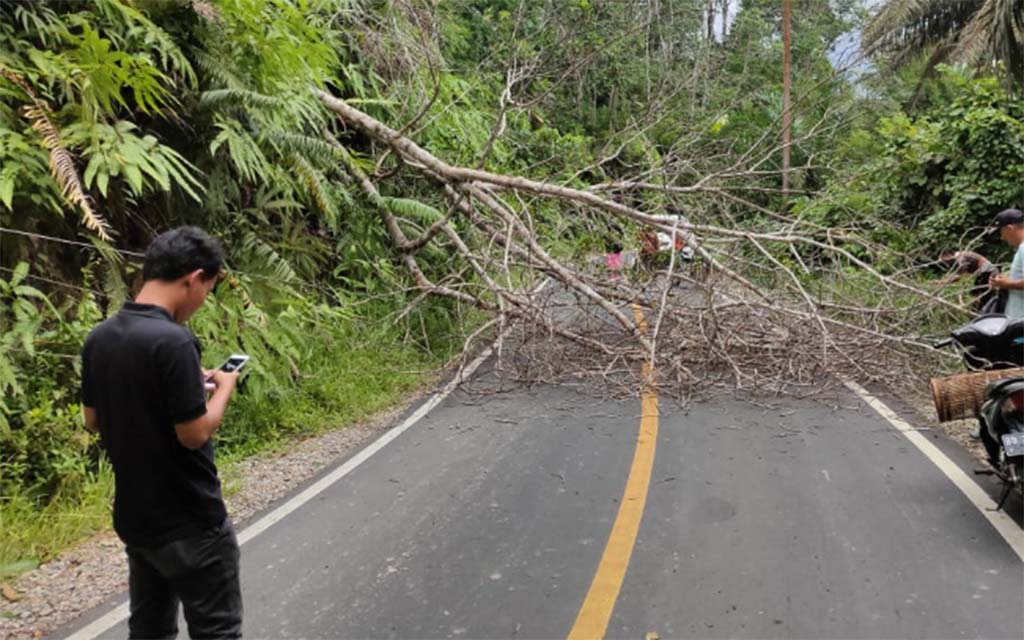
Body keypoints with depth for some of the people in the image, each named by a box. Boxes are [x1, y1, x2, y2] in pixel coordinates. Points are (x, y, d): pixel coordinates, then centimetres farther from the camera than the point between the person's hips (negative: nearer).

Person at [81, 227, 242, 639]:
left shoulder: (99, 337, 1)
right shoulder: (172, 340, -24)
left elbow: (93, 420, 11)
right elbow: (194, 434, -22)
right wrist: (223, 388, -4)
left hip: (135, 516, 8)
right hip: (189, 522, -8)